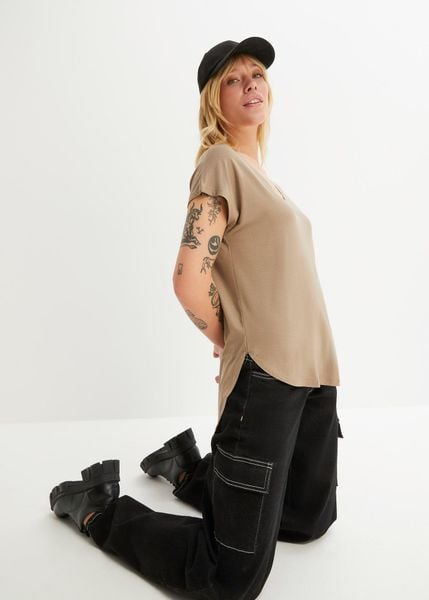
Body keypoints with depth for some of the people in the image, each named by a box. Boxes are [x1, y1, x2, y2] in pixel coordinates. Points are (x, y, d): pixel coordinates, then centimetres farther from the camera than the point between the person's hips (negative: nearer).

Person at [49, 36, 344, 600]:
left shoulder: (258, 172, 17)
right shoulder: (220, 164, -10)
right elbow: (189, 282, -21)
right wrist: (232, 345, -5)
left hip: (312, 372, 9)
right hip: (264, 377, -9)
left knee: (309, 521, 23)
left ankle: (186, 467, 34)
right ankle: (98, 506, 15)